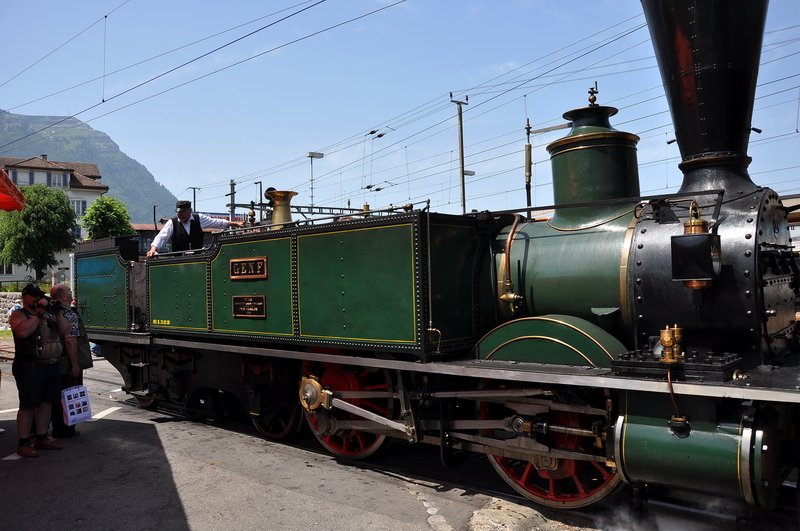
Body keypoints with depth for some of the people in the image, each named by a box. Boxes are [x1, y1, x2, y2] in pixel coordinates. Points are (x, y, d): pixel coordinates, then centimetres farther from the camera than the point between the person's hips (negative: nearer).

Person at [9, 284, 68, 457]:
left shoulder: (47, 314, 17)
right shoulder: (18, 315, -4)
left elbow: (64, 330, 11)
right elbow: (23, 331, -24)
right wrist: (38, 314, -18)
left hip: (51, 365, 7)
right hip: (29, 367, -7)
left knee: (45, 403, 12)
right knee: (28, 405, -3)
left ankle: (41, 438, 23)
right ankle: (24, 443, 6)